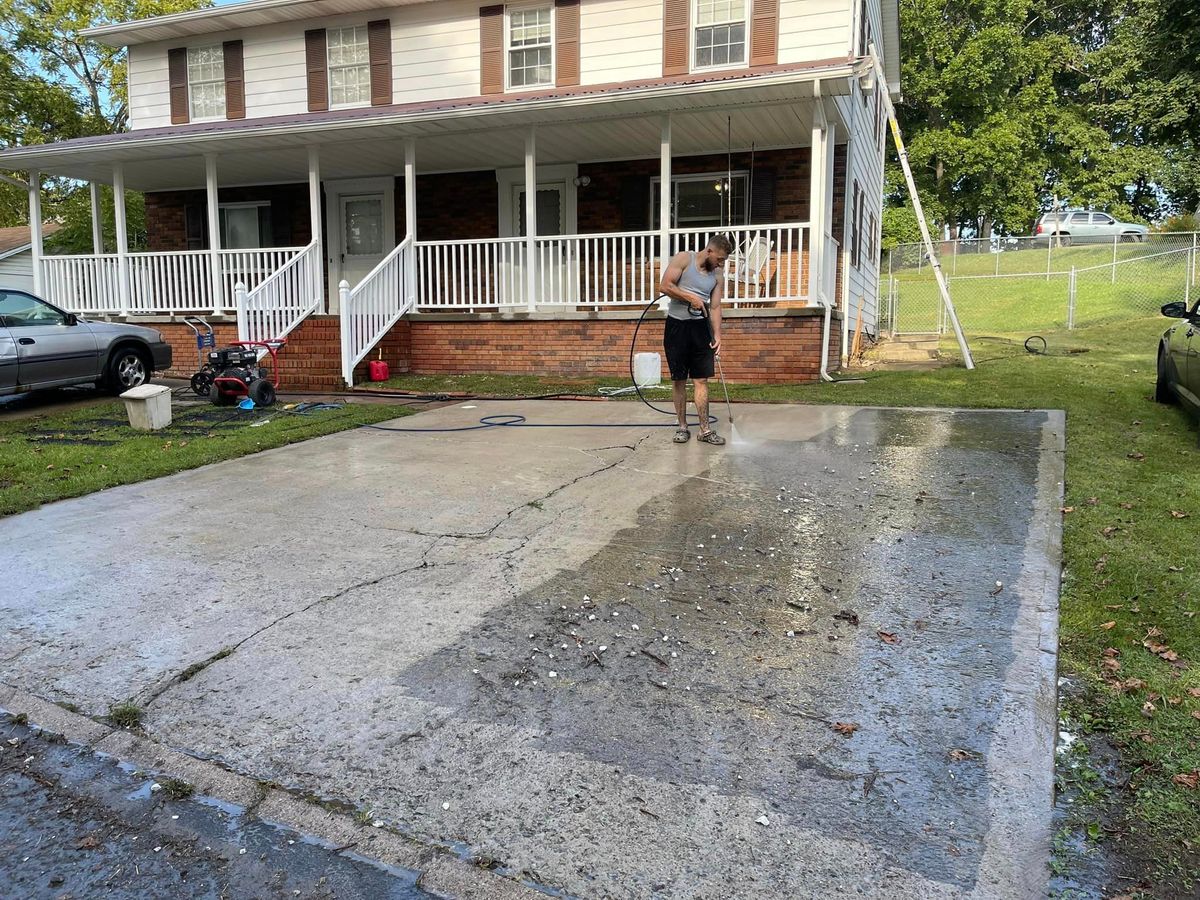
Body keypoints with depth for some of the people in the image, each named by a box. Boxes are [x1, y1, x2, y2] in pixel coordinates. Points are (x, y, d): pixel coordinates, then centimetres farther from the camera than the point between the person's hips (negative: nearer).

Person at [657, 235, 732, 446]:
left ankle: (705, 429, 2)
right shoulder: (683, 259, -5)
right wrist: (691, 297, -15)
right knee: (678, 379, 3)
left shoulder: (718, 274, 7)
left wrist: (717, 335, -6)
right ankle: (682, 427, 12)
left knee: (701, 379, 0)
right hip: (677, 325, -3)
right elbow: (665, 287, -13)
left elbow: (715, 307, 4)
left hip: (700, 326, 3)